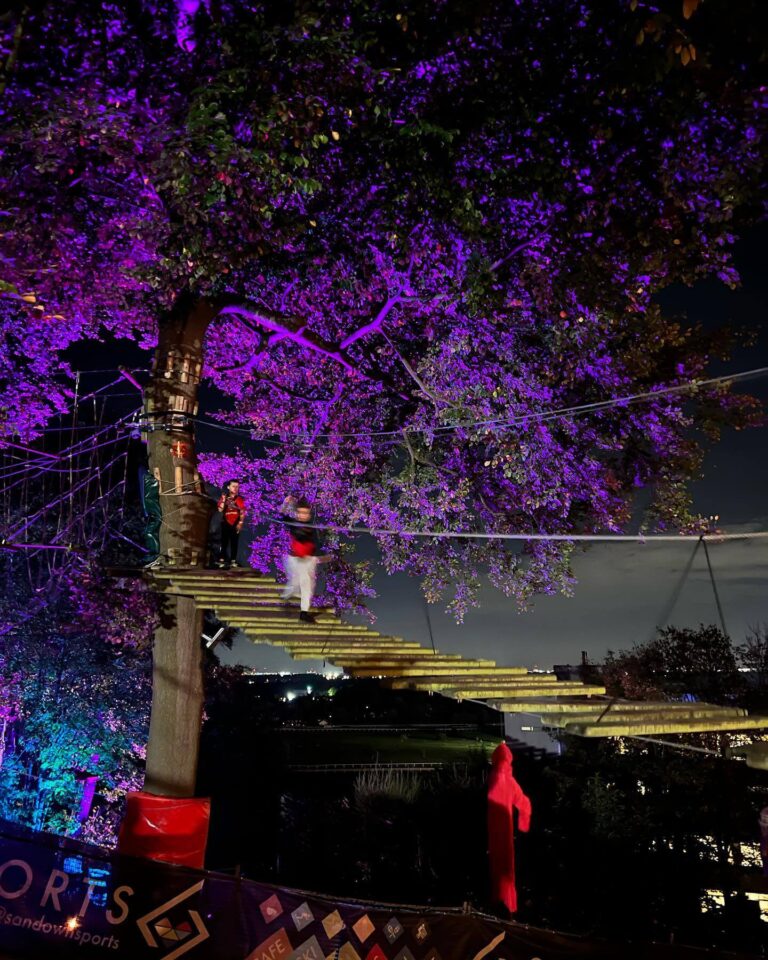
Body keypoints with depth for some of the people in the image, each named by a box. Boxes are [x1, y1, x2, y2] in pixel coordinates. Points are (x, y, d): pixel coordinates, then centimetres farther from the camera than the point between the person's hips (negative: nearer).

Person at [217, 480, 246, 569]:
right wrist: (223, 499, -13)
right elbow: (220, 510, -7)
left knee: (234, 542, 3)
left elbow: (242, 512, 0)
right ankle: (222, 560, 1)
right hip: (226, 523, 0)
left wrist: (240, 523, -8)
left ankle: (233, 560, 7)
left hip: (235, 524, 0)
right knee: (224, 542, 0)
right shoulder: (224, 498, 4)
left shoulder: (240, 499, 3)